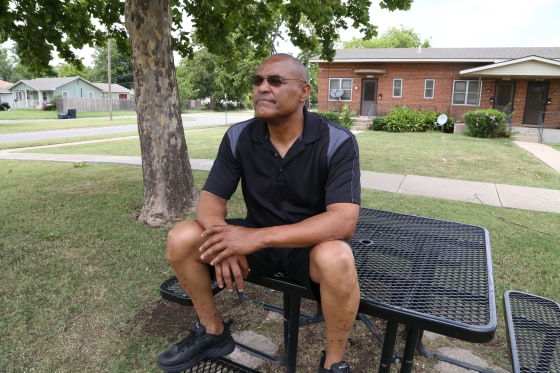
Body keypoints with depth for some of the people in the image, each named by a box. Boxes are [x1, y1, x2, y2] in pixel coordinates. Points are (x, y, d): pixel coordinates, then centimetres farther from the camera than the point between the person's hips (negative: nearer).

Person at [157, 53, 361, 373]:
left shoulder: (338, 142, -20)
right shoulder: (238, 137, -8)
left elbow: (344, 221, -29)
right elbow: (211, 199, -5)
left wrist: (257, 237, -36)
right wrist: (225, 240, -29)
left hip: (312, 243, -3)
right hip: (256, 237, 4)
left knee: (336, 259, -37)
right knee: (181, 239, -14)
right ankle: (213, 332, 11)